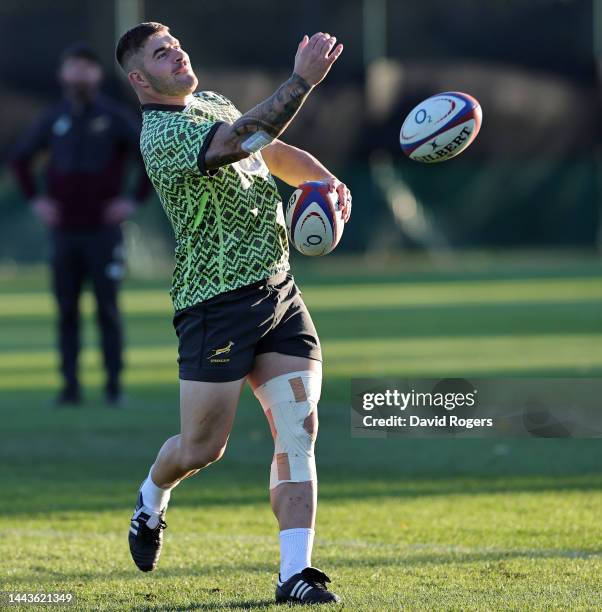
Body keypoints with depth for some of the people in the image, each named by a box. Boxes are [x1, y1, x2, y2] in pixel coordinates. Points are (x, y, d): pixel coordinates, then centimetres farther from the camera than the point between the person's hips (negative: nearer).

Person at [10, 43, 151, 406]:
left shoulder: (115, 118, -1)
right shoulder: (54, 120, 9)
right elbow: (21, 158, 22)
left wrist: (135, 200, -6)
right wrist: (35, 199, 11)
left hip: (103, 231, -3)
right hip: (64, 232, 3)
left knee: (108, 309, -3)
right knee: (67, 311, 3)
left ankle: (114, 385, 1)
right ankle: (70, 386, 5)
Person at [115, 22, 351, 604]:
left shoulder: (211, 102, 14)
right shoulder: (163, 135, -15)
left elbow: (276, 153, 25)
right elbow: (244, 140, -32)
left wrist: (325, 179, 4)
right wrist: (303, 80, -36)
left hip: (278, 289, 7)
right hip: (217, 301, -7)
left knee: (299, 432, -5)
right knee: (202, 449, 2)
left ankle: (295, 573, -5)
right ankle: (152, 497, 36)